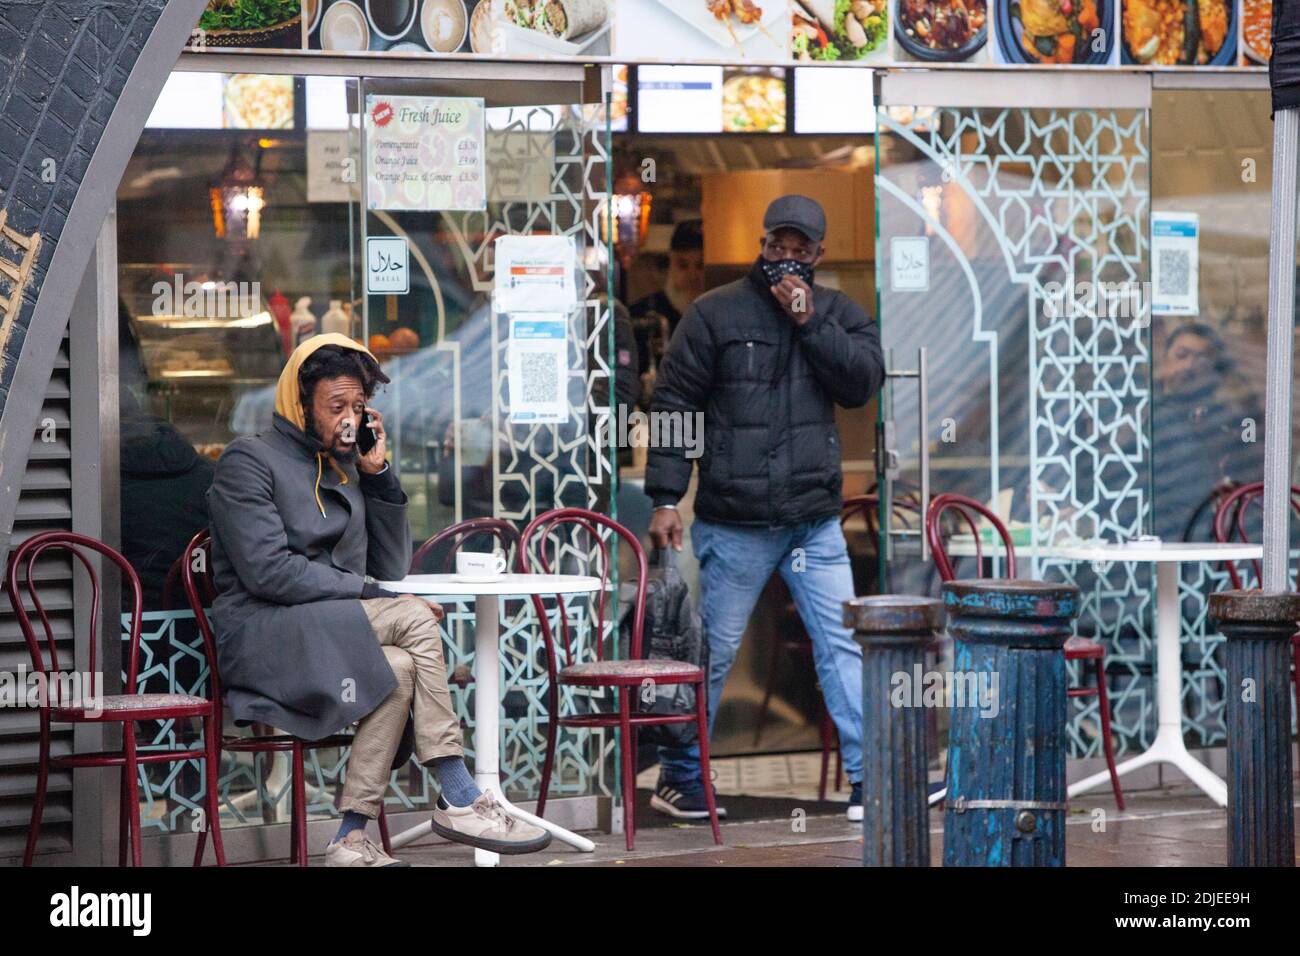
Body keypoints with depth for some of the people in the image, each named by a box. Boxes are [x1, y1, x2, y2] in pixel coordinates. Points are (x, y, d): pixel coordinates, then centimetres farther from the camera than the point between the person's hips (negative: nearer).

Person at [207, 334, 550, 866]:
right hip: (261, 637, -7)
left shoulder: (346, 467, 19)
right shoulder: (249, 460, -3)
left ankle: (352, 840, -30)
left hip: (334, 634, 7)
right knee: (416, 620, -26)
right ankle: (459, 801, -23)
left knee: (401, 670, -28)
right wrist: (369, 595, -18)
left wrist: (379, 476, 6)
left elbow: (391, 570, 15)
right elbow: (268, 572, -16)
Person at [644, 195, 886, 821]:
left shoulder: (838, 314, 9)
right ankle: (679, 780, 17)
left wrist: (809, 321, -13)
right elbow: (673, 405, -1)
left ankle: (866, 780, 2)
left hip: (816, 521, 3)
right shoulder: (716, 314, 0)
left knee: (843, 646, -1)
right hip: (733, 523, -3)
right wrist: (664, 499, -7)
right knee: (713, 653, 5)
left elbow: (863, 381, -6)